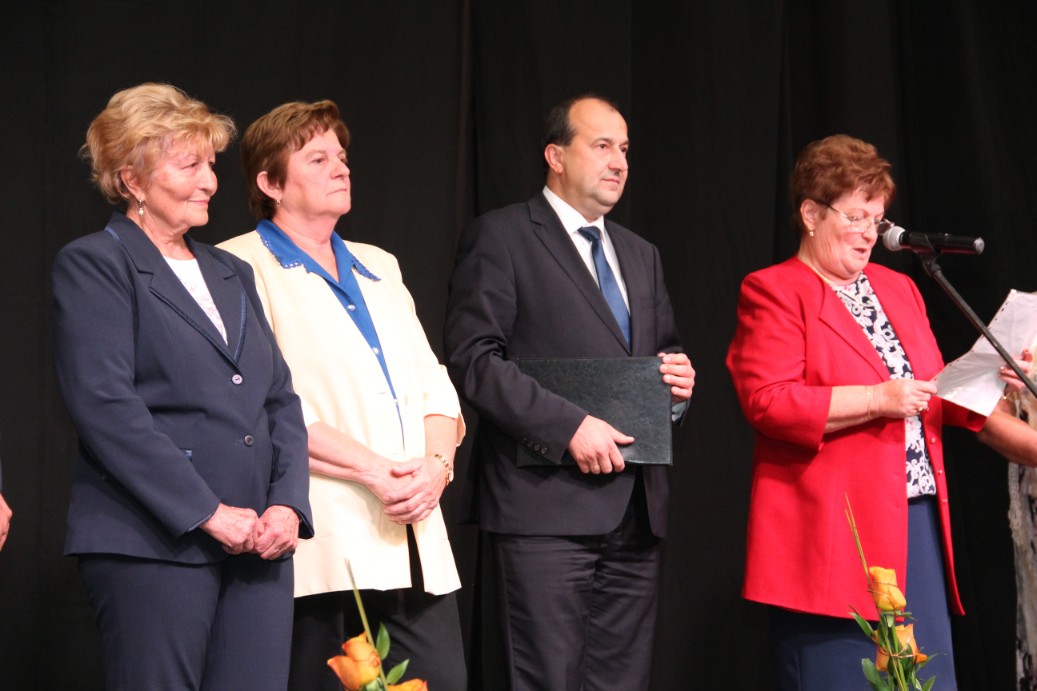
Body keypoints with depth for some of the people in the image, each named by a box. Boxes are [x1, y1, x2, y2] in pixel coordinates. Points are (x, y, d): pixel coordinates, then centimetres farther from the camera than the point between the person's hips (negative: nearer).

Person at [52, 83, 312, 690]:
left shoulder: (232, 273, 21)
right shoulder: (94, 265, -1)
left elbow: (281, 399, 17)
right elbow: (105, 406, -12)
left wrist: (287, 505, 0)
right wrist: (207, 514, -15)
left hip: (259, 544, 6)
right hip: (155, 544, -6)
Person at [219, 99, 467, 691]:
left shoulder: (379, 266, 23)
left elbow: (433, 383, 17)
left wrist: (437, 463, -3)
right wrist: (373, 470, -16)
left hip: (416, 534, 6)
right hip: (325, 541, -6)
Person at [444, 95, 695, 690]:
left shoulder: (641, 255, 22)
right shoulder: (501, 237, -1)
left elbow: (666, 353, 29)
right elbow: (473, 359, -11)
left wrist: (680, 378, 4)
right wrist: (569, 425, -18)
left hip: (637, 507, 7)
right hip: (547, 502, -7)